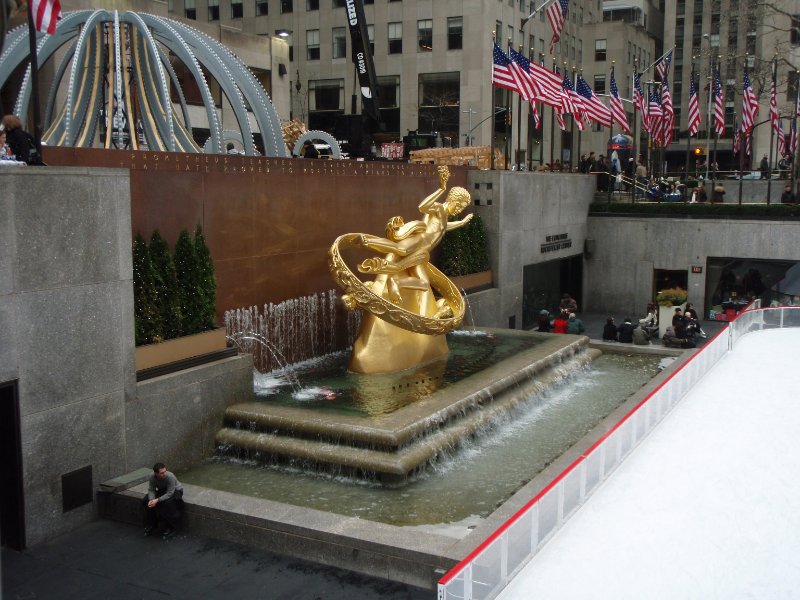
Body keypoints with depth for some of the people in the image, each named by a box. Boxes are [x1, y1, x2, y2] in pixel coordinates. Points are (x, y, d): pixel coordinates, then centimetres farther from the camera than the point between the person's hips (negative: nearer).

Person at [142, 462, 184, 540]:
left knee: (168, 503, -34)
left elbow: (169, 494, -34)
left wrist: (157, 500, -42)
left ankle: (171, 528, -15)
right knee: (146, 501, -13)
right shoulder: (152, 477, -21)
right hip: (162, 491, 6)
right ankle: (151, 525, 4)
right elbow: (151, 490, -15)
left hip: (175, 491, -5)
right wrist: (151, 500, -35)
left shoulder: (170, 477, -36)